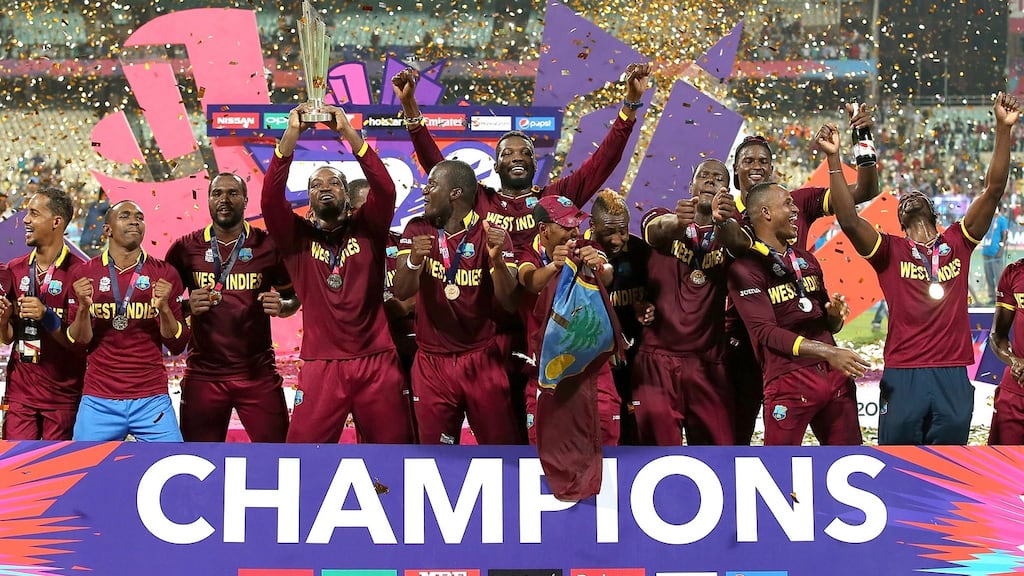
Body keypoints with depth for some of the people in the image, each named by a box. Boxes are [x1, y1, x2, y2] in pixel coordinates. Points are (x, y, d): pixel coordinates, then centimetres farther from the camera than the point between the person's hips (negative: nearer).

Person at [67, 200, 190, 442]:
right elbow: (80, 343, 6)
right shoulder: (84, 274, 5)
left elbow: (177, 345, 4)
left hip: (152, 400, 0)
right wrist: (83, 307, -12)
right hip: (99, 401, 0)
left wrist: (164, 308, -12)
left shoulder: (164, 274, 4)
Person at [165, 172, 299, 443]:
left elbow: (293, 297, 12)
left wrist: (281, 306, -11)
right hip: (203, 373, 1)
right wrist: (187, 307, -12)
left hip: (258, 372, -1)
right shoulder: (185, 248, 3)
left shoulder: (268, 246, 2)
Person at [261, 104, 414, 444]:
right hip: (320, 366, 0)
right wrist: (292, 134, -16)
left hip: (376, 363, 1)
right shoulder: (297, 237, 7)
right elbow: (270, 199, -9)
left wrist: (347, 132, -16)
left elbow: (385, 190, -10)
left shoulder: (367, 229, 7)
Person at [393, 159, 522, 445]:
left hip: (481, 359, -2)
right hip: (431, 361, 2)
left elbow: (509, 303, -12)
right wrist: (414, 260, -31)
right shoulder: (417, 230, 2)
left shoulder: (491, 236, -4)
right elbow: (400, 292, -10)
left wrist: (497, 259, -30)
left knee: (503, 445, -1)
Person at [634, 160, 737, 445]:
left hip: (708, 363, 1)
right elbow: (657, 230, -15)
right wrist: (677, 222, -41)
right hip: (656, 359, -1)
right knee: (658, 441, -5)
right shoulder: (663, 220, 10)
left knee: (718, 444, -5)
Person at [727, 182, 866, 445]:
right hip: (788, 382, -7)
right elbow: (766, 332, -13)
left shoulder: (806, 259, 19)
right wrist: (829, 352, -18)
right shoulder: (746, 267, -6)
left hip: (834, 375, 7)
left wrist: (835, 315, -1)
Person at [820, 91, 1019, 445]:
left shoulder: (958, 242, 12)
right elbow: (848, 220, -10)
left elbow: (994, 190, 6)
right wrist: (833, 158, -19)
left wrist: (1003, 129, -2)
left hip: (954, 378, 2)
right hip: (903, 377, -2)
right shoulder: (890, 250, 6)